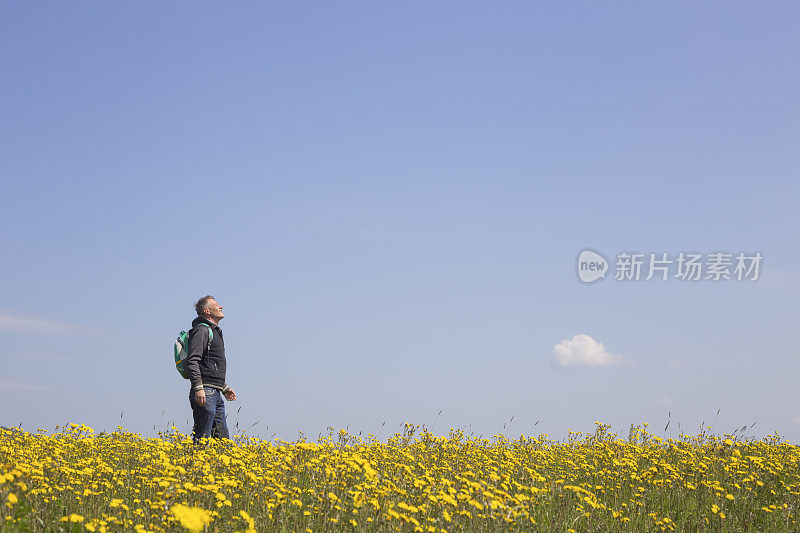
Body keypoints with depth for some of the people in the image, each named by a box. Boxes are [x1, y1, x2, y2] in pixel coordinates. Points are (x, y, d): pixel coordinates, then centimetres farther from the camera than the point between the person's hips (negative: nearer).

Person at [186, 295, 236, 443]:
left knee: (223, 439, 7)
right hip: (205, 393, -10)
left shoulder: (215, 332, 25)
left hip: (216, 394, 10)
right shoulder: (201, 330, -7)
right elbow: (192, 361, -18)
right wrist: (198, 388, -26)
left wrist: (225, 388, 31)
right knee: (201, 440, -11)